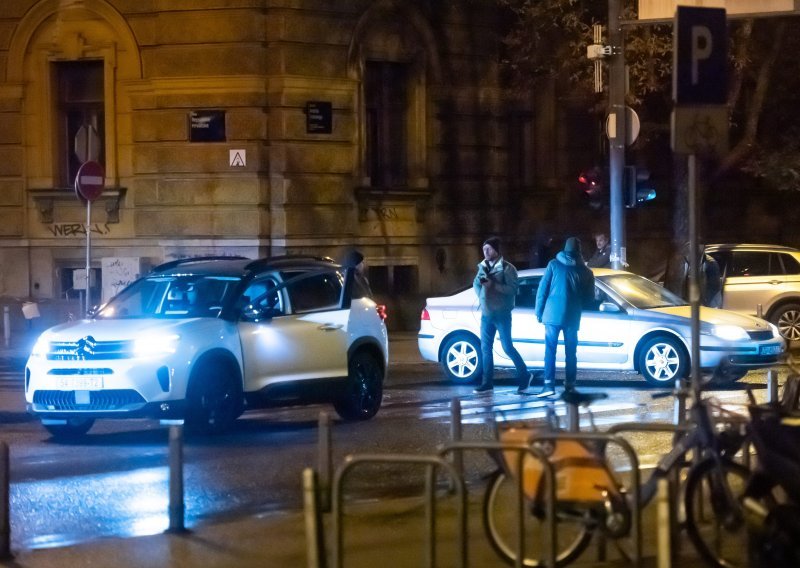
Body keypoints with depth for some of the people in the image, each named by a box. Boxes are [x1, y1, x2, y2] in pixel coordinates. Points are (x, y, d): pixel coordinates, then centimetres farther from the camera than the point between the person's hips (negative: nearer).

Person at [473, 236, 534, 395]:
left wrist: (493, 285, -24)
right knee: (485, 348, 5)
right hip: (486, 315, 6)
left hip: (502, 315, -6)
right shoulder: (483, 266, 9)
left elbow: (513, 288, -17)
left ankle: (524, 376, 12)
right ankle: (487, 382, 10)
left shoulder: (507, 268, -10)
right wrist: (482, 297, 6)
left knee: (507, 347, -5)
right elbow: (476, 284, 21)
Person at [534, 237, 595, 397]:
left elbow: (543, 289, -2)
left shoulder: (554, 265, 0)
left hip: (552, 314, -2)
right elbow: (589, 298, 13)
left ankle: (549, 384, -16)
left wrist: (539, 311, 5)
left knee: (550, 350, -4)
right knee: (571, 351, 13)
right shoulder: (585, 271, 7)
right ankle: (570, 383, 15)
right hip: (573, 317, 2)